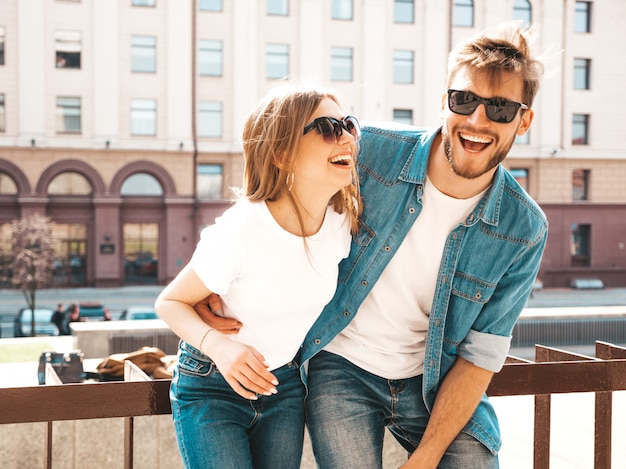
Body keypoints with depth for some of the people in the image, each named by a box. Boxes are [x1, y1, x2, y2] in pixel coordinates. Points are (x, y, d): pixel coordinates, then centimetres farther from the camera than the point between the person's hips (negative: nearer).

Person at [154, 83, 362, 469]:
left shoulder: (344, 221, -11)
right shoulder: (238, 233, -27)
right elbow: (170, 302, -14)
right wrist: (218, 346, -30)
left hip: (285, 384, 5)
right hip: (212, 388, -5)